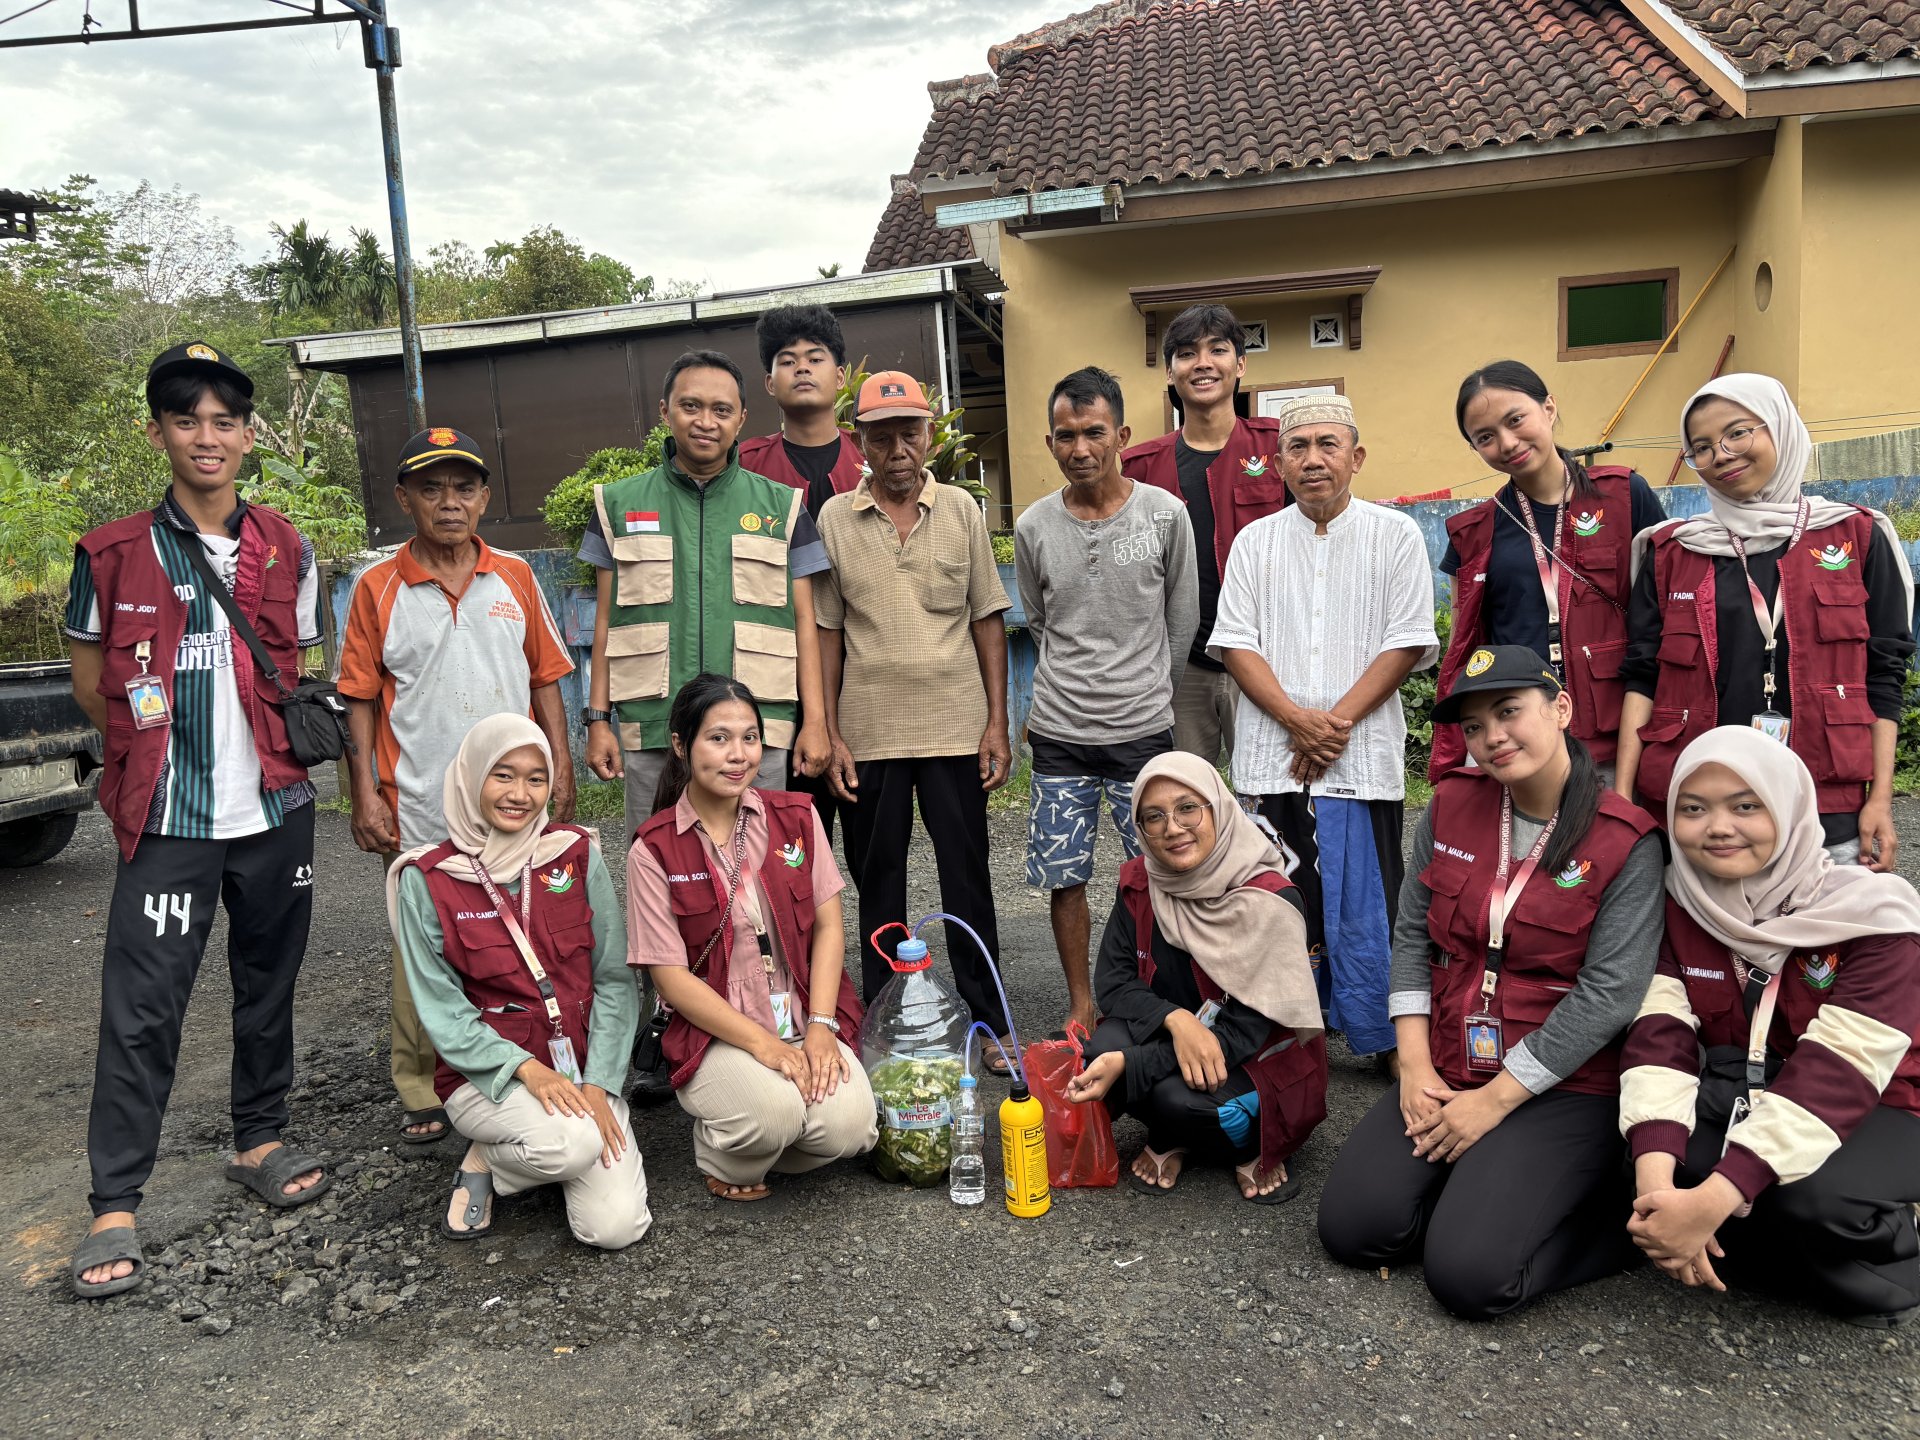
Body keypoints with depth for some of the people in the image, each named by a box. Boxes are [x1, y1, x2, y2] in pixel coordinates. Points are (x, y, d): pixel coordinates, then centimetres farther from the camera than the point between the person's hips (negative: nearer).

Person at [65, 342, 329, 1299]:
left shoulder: (286, 551, 6)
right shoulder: (113, 555, -1)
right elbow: (90, 687, 5)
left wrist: (278, 744, 2)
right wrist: (166, 747, 0)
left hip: (276, 809, 3)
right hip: (168, 819, -3)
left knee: (268, 985, 14)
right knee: (141, 1010, -2)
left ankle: (260, 1141, 31)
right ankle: (115, 1206, 9)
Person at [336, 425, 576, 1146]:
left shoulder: (515, 576, 6)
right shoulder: (377, 587, 0)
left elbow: (544, 676, 10)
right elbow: (360, 698, 1)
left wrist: (560, 766, 5)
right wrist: (365, 794, -4)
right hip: (420, 807, -2)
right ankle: (421, 1092, 18)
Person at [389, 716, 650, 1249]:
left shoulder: (576, 854, -2)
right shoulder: (426, 879, -6)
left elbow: (615, 980, -1)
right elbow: (441, 1010, -6)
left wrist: (599, 1084, -10)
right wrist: (526, 1068, -19)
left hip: (583, 1067, 2)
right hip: (486, 1072, -2)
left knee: (615, 1226, -16)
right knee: (575, 1142, -33)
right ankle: (483, 1162, 0)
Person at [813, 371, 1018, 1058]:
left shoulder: (961, 510, 4)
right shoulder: (833, 519, 2)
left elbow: (987, 620, 5)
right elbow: (826, 631, 4)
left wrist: (997, 722, -1)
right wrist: (829, 733, -1)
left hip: (956, 726, 0)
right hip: (868, 735, 0)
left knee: (967, 880, 6)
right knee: (877, 884, 10)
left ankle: (990, 1019, 19)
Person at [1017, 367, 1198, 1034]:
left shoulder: (1165, 515, -3)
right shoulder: (1033, 527, 1)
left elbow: (1181, 622, 7)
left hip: (1144, 727, -1)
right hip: (1059, 732, 2)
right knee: (1063, 875, 8)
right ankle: (1081, 1002, 24)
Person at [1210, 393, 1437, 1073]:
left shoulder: (1395, 535, 4)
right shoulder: (1255, 541, 10)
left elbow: (1407, 642, -2)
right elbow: (1236, 641, 3)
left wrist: (1337, 721, -12)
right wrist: (1296, 719, -11)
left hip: (1362, 756, -2)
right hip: (1271, 757, 2)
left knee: (1363, 909, 0)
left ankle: (1382, 1042, 15)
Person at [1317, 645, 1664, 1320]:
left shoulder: (1626, 842, -12)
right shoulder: (1451, 807, 2)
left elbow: (1608, 994, -15)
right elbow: (1412, 936, 6)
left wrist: (1496, 1099, -15)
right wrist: (1415, 1066, -3)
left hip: (1564, 1089, -5)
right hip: (1446, 1077, 5)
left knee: (1470, 1274, -19)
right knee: (1350, 1227, -10)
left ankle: (1615, 1212, 7)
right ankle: (1475, 1186, 14)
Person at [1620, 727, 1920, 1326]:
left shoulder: (1871, 912, -19)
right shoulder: (1676, 906, -5)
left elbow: (1835, 1075, -29)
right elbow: (1660, 1036, -16)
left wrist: (1714, 1201, -39)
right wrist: (1655, 1178, -35)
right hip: (1739, 1093, 3)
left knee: (1812, 1193, -35)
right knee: (1652, 1157, -28)